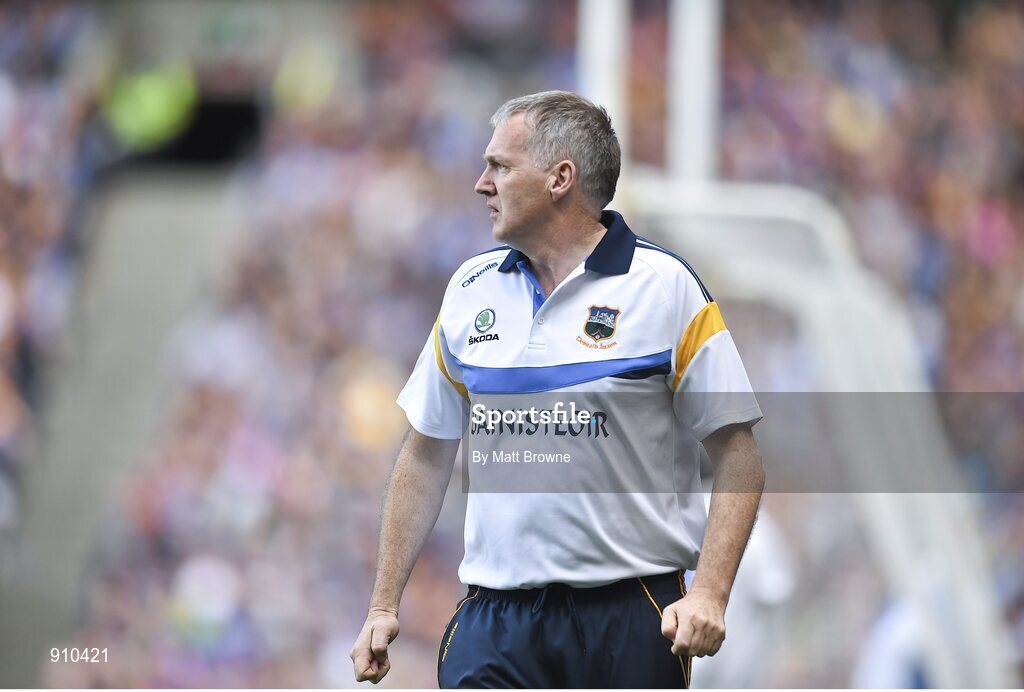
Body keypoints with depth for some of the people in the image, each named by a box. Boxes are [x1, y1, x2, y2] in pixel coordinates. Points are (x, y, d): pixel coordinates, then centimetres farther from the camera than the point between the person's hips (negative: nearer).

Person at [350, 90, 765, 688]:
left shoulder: (666, 288, -3)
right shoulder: (471, 290, 11)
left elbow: (738, 456, -5)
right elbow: (426, 455, 18)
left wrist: (709, 594, -17)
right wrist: (384, 605, 13)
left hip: (630, 618, -3)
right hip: (495, 617, 3)